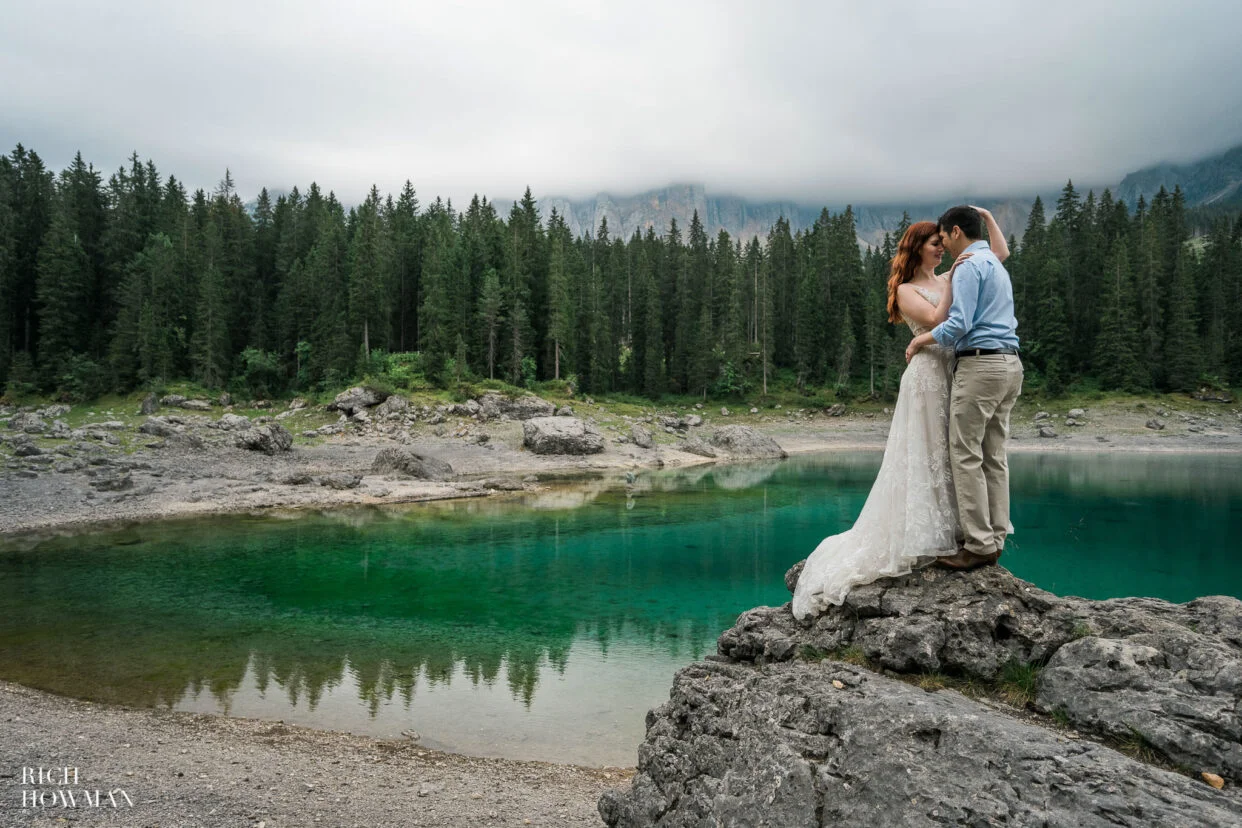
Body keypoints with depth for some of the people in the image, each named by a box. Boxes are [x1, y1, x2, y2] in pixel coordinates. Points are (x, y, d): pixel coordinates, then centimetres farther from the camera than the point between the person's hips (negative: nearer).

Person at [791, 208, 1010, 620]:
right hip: (928, 375, -7)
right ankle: (922, 542, 2)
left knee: (953, 457, 9)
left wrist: (987, 217, 9)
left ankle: (949, 537, 17)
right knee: (925, 459, -4)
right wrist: (951, 280, -14)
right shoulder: (906, 290, -1)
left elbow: (1001, 253, 20)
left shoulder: (949, 280, 17)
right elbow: (937, 321, -17)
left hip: (957, 375, 7)